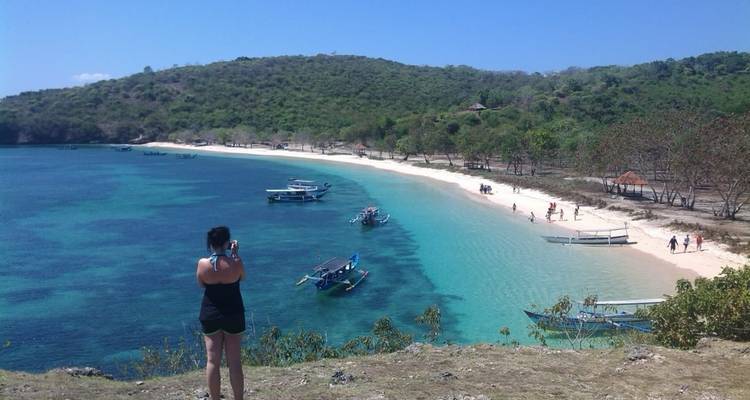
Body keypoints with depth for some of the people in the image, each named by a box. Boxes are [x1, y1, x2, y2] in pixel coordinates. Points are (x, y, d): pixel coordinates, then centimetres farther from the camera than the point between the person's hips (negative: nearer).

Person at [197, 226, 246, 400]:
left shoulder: (202, 263, -12)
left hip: (210, 316, 1)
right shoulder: (235, 263, -15)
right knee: (234, 361, 7)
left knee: (212, 361, 9)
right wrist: (235, 254, 9)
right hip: (234, 315, -1)